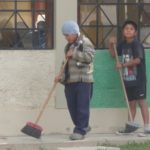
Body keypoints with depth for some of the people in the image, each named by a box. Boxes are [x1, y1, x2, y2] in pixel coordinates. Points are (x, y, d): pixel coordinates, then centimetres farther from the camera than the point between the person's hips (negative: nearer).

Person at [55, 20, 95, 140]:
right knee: (72, 107, 8)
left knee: (82, 106, -7)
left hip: (83, 80, -8)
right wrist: (62, 77, 7)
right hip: (70, 81, 8)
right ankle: (84, 126, 22)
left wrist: (74, 54, -15)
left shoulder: (85, 42, -3)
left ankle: (80, 130, -5)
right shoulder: (68, 47, 21)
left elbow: (89, 56, -18)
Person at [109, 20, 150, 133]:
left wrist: (123, 65, -15)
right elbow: (114, 54, 25)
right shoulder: (123, 44, 10)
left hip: (138, 79, -7)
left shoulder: (136, 44, -12)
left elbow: (137, 60, -22)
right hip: (128, 79, 7)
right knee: (131, 103, 14)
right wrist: (111, 44, 6)